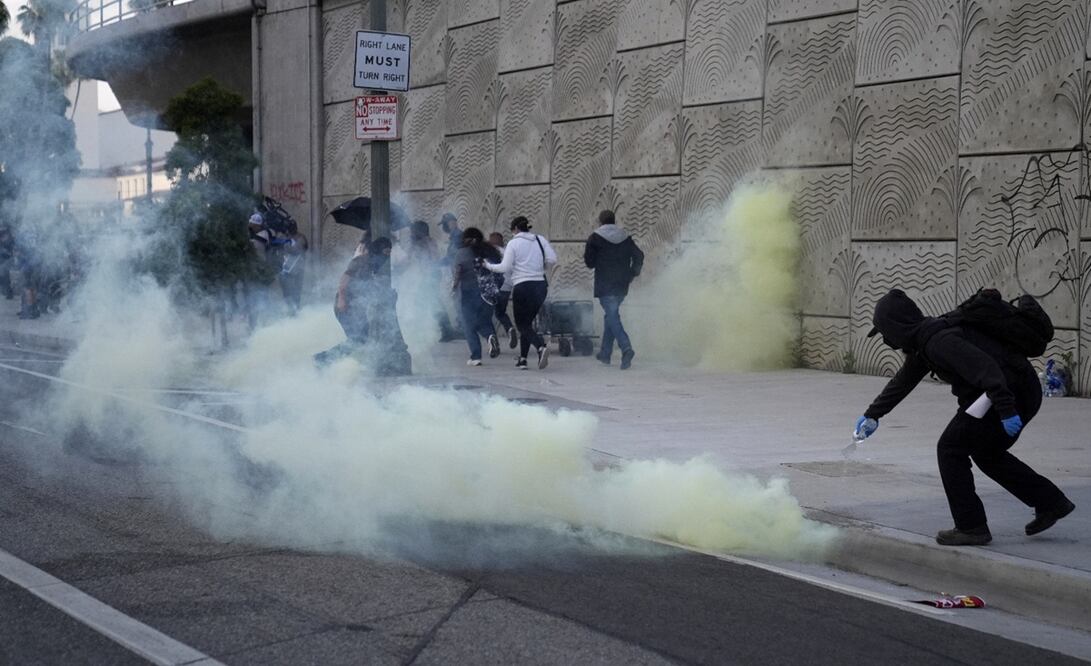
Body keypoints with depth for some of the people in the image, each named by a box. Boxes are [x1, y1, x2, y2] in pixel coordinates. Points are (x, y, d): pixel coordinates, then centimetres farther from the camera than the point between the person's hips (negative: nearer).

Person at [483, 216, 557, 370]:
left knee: (522, 324, 1)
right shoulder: (540, 240, 7)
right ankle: (522, 359, 16)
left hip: (522, 287, -5)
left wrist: (489, 266, 7)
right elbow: (552, 259, 0)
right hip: (541, 286, 5)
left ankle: (541, 347, -26)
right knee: (527, 322, 17)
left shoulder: (513, 243, -4)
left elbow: (505, 267, -9)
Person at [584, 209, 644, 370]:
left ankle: (626, 349, -29)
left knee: (613, 318, -9)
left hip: (605, 286, -5)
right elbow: (639, 256, 5)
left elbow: (589, 262, -2)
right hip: (622, 285, 5)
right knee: (611, 316, 18)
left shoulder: (595, 238, -4)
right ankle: (605, 354, 24)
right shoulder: (626, 238, 8)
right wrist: (631, 274, 13)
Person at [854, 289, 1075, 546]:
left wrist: (1006, 410, -36)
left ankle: (971, 527, 2)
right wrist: (872, 414, 34)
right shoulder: (923, 340, 12)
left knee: (951, 448, -3)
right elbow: (902, 381, 26)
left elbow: (985, 367, -32)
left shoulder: (939, 340, -21)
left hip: (1009, 394, -10)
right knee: (986, 453, 25)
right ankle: (1052, 503, 31)